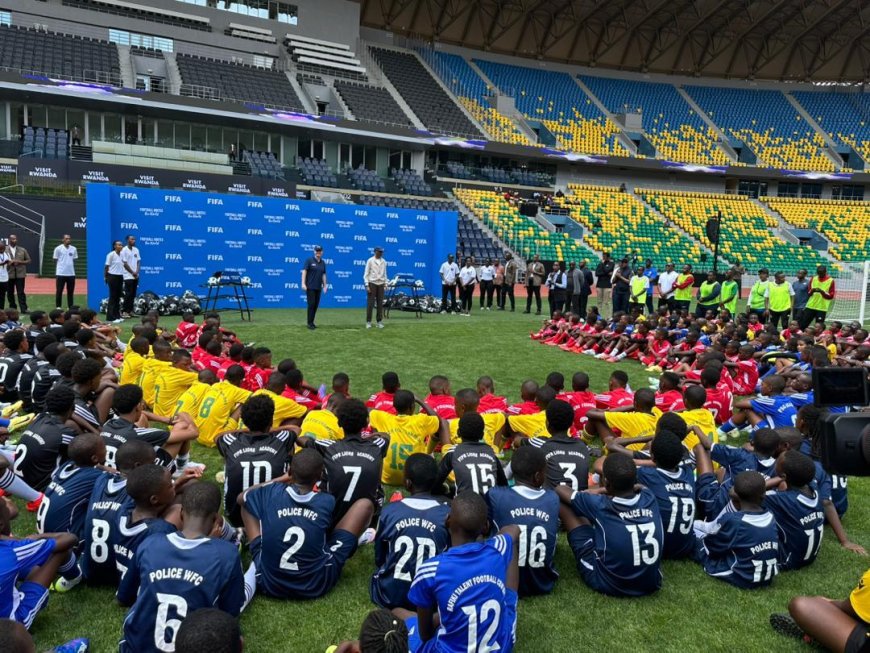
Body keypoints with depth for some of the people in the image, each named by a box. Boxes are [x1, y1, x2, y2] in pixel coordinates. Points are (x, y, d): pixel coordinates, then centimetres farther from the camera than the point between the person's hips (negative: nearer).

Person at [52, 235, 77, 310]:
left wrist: (73, 270, 11)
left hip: (71, 274, 3)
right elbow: (55, 261, 2)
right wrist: (56, 272, 1)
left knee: (71, 292, 7)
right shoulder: (58, 248, -2)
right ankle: (58, 307, 10)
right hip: (60, 273, -3)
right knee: (59, 291, 3)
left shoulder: (74, 249, 8)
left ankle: (70, 307, 14)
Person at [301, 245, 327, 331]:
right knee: (311, 304, -7)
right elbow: (304, 271, -8)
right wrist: (303, 283, -16)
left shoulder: (323, 262, 13)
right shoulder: (309, 260, -3)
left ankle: (312, 322, 15)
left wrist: (325, 285, 13)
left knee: (316, 305, 6)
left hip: (318, 287, 5)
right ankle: (310, 323, -2)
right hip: (310, 287, -5)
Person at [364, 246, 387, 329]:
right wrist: (367, 285, -11)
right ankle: (368, 322, 1)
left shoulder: (383, 262, 11)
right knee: (370, 303, -5)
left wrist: (385, 284, 9)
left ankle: (379, 321, 9)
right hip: (372, 283, -4)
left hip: (380, 284, 4)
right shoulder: (370, 260, -2)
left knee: (380, 303, 3)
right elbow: (366, 274, -4)